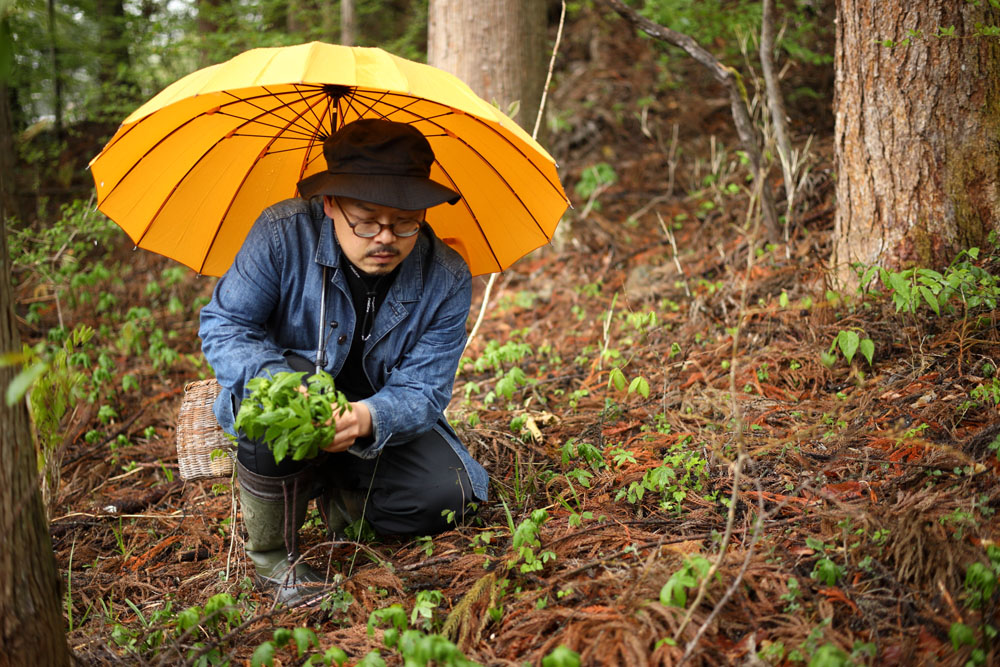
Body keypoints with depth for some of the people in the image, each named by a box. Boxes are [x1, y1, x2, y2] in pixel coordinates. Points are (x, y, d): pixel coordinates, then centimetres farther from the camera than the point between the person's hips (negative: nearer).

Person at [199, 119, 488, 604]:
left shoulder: (447, 281, -17)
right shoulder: (283, 233, -22)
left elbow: (422, 392, -18)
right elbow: (222, 325, -17)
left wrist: (369, 418, -43)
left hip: (378, 418, 2)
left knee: (447, 497, -23)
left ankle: (336, 493, 12)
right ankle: (271, 551, -17)